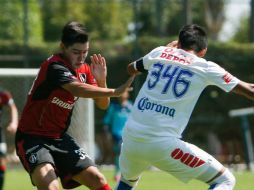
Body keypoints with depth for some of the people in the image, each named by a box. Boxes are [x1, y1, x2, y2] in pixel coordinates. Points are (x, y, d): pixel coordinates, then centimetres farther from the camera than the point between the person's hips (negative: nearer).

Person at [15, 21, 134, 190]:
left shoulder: (84, 70, 5)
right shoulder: (54, 66, -21)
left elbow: (103, 105, 5)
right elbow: (78, 89, -39)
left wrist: (101, 80, -13)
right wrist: (114, 92, -41)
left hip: (59, 137, 8)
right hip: (32, 137, -8)